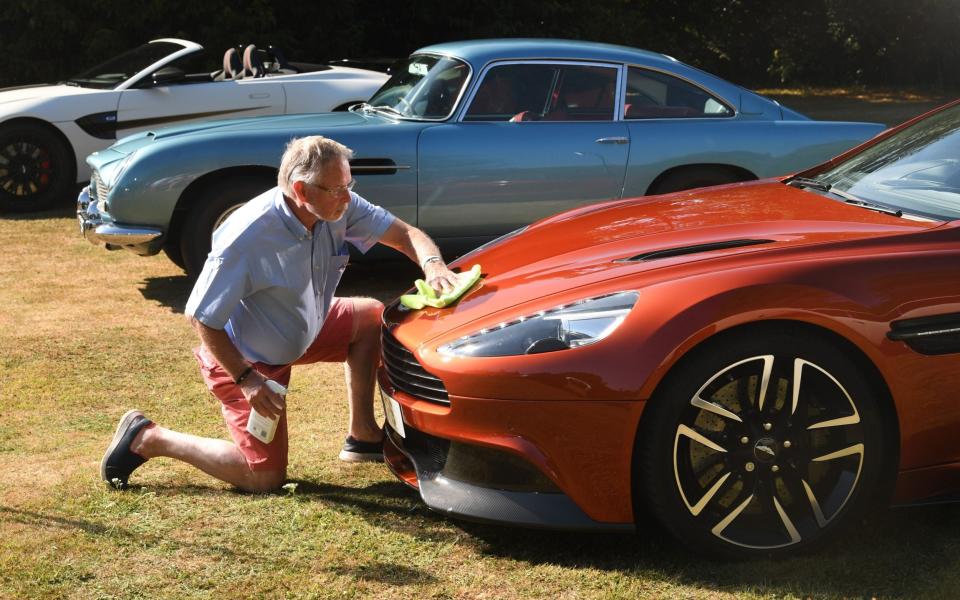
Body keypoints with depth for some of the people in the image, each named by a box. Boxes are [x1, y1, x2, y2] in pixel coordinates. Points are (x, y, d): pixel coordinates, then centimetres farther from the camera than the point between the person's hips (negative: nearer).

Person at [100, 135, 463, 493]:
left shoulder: (338, 207, -15)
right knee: (266, 478, -6)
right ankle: (148, 439, 6)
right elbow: (200, 316, -26)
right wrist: (246, 380, -27)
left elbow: (405, 234, -9)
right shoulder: (247, 238, -35)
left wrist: (432, 265, -32)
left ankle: (363, 436, 10)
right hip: (241, 357, -8)